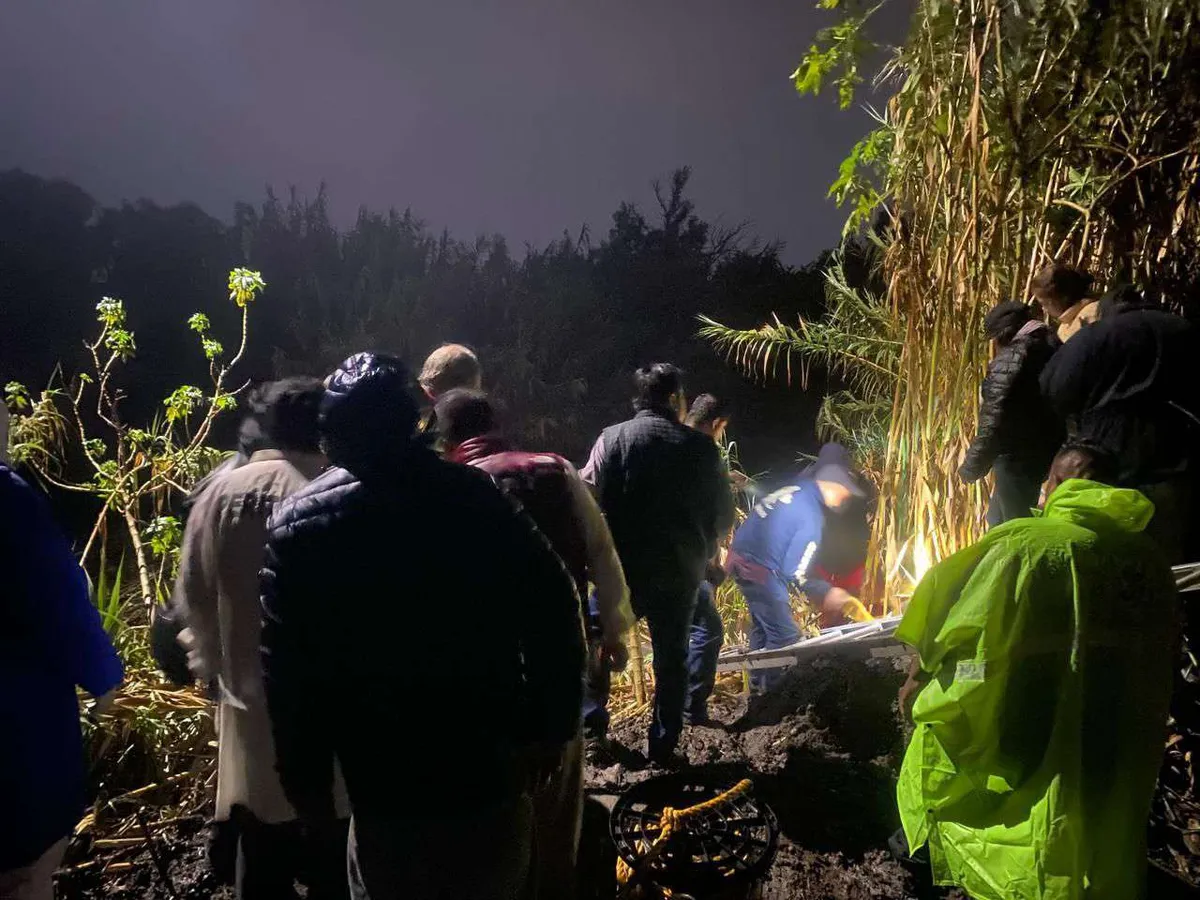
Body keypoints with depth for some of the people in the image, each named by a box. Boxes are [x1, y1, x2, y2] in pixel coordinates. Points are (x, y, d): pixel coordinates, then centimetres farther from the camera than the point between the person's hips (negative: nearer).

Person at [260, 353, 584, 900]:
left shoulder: (297, 525, -9)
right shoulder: (476, 494, -7)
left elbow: (288, 667, -10)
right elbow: (552, 605, -11)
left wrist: (306, 777, 3)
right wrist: (551, 727, -3)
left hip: (387, 790, -1)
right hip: (492, 773, 2)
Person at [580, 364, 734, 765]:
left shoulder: (612, 438, -4)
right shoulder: (700, 446, 0)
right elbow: (724, 513, 5)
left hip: (622, 565, -1)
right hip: (680, 570, 1)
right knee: (672, 656, 13)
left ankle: (591, 718, 19)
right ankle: (663, 744, 17)